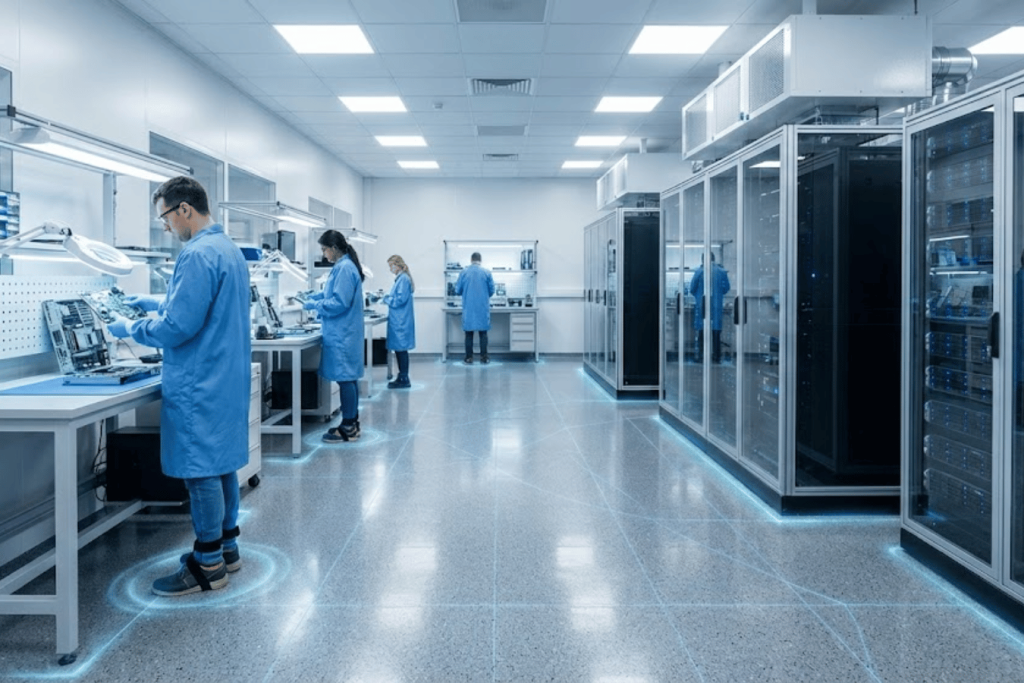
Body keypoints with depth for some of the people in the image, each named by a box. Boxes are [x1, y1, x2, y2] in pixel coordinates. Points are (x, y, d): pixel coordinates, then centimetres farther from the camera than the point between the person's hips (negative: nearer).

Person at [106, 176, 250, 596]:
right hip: (227, 378, 10)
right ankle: (226, 546, 27)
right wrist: (155, 304, 24)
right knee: (222, 464, 16)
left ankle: (208, 566, 9)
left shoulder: (197, 255, -19)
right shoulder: (230, 250, 13)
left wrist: (130, 329, -5)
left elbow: (179, 326, -21)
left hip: (199, 386, -10)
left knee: (200, 471, -1)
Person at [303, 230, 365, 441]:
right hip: (343, 332, 10)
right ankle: (352, 422, 23)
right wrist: (311, 297, 14)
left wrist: (314, 305, -11)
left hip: (342, 334, -10)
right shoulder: (343, 266, 14)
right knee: (349, 377, 14)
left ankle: (348, 428, 3)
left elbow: (339, 302, -21)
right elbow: (332, 293, 25)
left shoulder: (344, 268, -17)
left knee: (345, 378, -4)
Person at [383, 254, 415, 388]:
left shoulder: (403, 279, -15)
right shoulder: (399, 278, 15)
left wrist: (386, 299, -7)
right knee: (399, 349, 13)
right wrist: (387, 298, 7)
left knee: (401, 349, -4)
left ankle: (404, 379, 1)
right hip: (398, 320, 10)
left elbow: (400, 299, -20)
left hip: (401, 321, -10)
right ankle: (402, 377, 20)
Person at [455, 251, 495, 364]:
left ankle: (469, 358, 7)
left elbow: (458, 291, 2)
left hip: (468, 308, 0)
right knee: (483, 333, 6)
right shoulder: (487, 272, -3)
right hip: (483, 308, 0)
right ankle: (484, 357, 6)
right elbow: (492, 291, 1)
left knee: (469, 333, 6)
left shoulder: (463, 273, -3)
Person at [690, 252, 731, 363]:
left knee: (702, 331, 3)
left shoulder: (699, 271, -7)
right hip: (717, 305, 2)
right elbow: (726, 288, 8)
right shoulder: (722, 272, 2)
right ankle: (716, 357, 9)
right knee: (716, 332, 8)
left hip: (702, 305, -2)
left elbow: (692, 289, -3)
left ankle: (701, 357, 1)